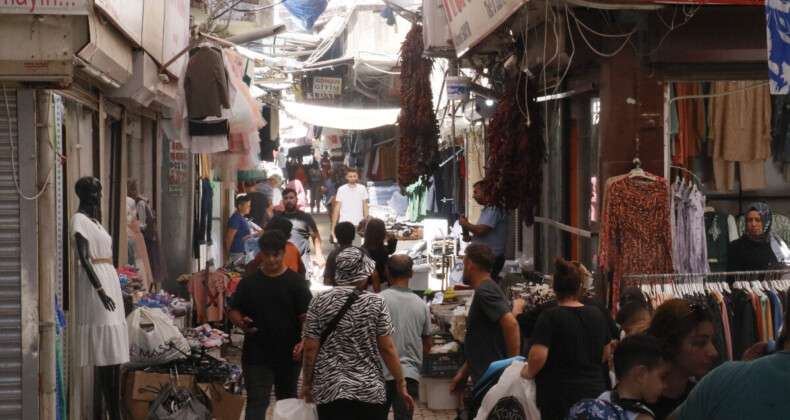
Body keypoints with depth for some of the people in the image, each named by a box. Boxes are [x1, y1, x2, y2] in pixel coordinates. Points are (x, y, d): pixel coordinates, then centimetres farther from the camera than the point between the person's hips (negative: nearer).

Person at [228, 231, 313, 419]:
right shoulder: (248, 282, 4)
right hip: (256, 356, 0)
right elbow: (233, 310, 12)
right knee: (256, 403, -8)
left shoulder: (296, 282, -2)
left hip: (289, 355, 0)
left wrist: (304, 342, -22)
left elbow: (307, 317, -6)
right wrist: (241, 322, -12)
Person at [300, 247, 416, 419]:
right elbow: (387, 348, -4)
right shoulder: (376, 303, -4)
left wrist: (306, 384, 10)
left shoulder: (319, 303, -1)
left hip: (328, 391, 1)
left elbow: (310, 348, -2)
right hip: (370, 391, -1)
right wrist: (401, 384, 5)